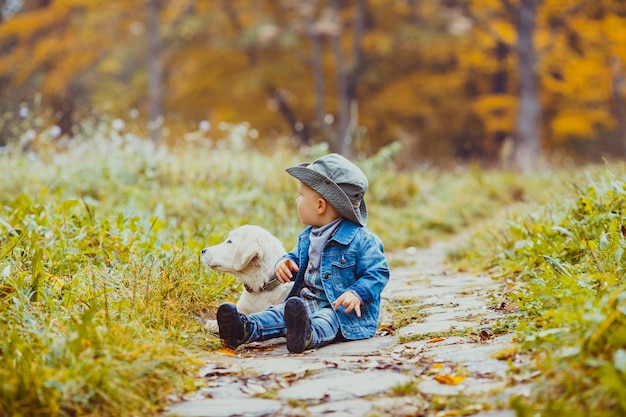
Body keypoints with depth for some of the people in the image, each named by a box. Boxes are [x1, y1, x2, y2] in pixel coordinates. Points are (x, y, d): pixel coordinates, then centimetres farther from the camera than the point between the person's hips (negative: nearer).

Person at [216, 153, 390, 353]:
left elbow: (377, 273, -13)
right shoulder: (307, 237, 15)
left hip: (343, 309, -8)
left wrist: (357, 294, -30)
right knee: (279, 312, -18)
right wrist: (285, 263, 4)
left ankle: (308, 335, -72)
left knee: (325, 320, -39)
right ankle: (246, 329, -43)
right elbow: (297, 257, 29)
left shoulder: (362, 240, -11)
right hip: (306, 300, 8)